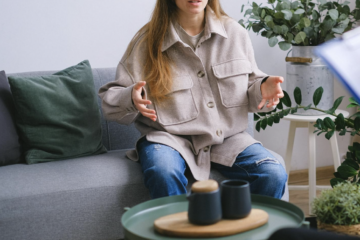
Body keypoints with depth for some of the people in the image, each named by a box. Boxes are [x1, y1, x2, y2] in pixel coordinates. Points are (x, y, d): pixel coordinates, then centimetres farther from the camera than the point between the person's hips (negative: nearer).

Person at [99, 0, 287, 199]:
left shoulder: (235, 33, 8)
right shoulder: (147, 41, -1)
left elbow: (250, 85, 18)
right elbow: (109, 99, 1)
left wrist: (263, 89, -6)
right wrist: (131, 99, -23)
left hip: (228, 138, 3)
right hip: (170, 137, -2)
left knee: (274, 175, -23)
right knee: (165, 176, -36)